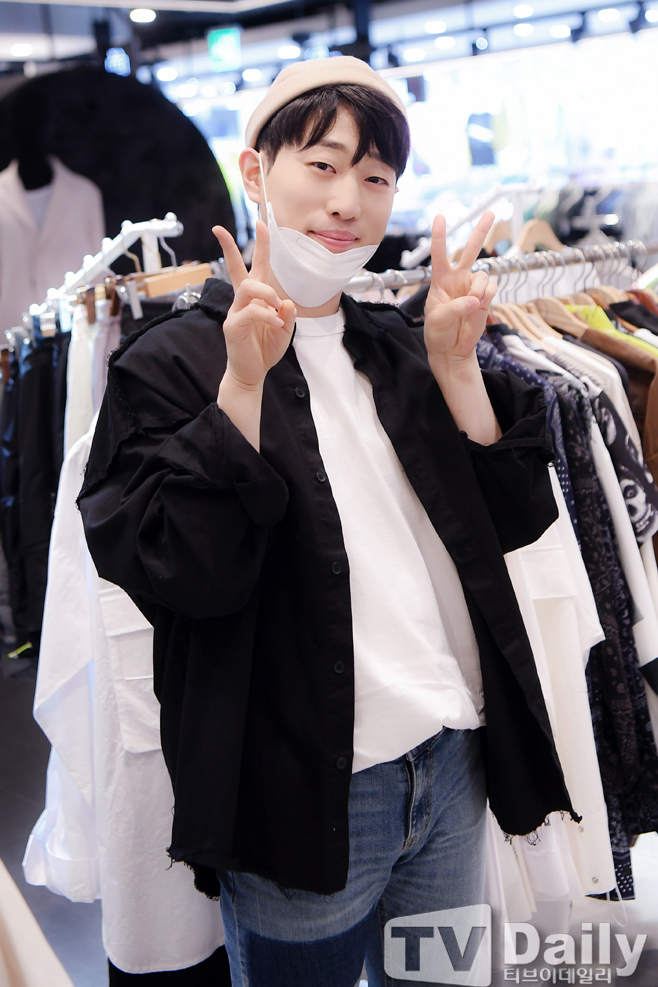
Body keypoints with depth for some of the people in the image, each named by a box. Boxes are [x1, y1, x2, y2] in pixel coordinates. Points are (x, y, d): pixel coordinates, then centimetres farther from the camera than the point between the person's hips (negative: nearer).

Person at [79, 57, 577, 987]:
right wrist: (243, 382, -24)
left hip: (453, 763, 6)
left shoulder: (399, 350, 8)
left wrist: (454, 367, -8)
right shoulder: (174, 362, -9)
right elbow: (185, 573, -19)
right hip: (306, 796, -5)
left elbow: (516, 518, 3)